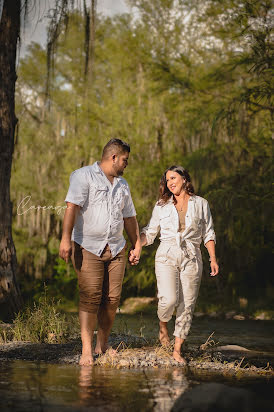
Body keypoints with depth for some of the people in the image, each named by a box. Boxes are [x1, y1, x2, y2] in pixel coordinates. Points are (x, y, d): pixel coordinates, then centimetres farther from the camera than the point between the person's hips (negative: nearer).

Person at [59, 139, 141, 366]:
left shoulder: (122, 184, 20)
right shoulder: (84, 176, -2)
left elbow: (129, 217, 26)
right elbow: (72, 206, -13)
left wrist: (137, 245, 20)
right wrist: (66, 238, -23)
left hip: (116, 248, 6)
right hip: (88, 247, -6)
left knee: (112, 298, 0)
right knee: (90, 297, -11)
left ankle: (102, 345, 13)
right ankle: (86, 350, -8)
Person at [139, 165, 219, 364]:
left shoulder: (200, 204, 9)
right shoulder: (162, 205, 12)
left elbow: (208, 233, 11)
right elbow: (150, 232, 16)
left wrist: (213, 259, 1)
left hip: (191, 258, 0)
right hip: (167, 257, 0)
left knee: (187, 305, -2)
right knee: (169, 299, -19)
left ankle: (177, 350, 7)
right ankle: (163, 325, 14)